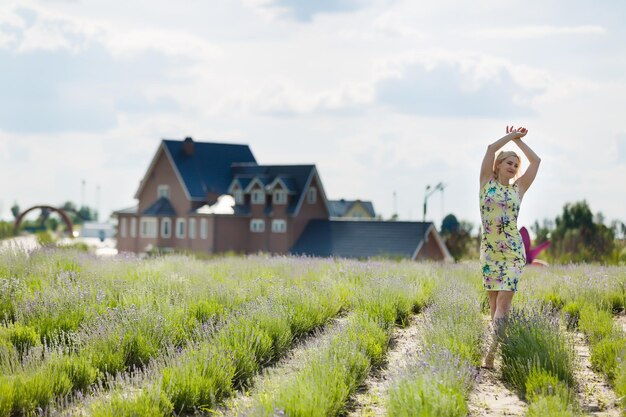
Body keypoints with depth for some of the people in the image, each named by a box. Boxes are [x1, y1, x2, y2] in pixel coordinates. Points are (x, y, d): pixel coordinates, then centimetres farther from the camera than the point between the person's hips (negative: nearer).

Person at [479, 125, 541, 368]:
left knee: (504, 300, -11)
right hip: (489, 250, 0)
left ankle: (491, 354, -17)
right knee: (494, 301, 4)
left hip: (513, 250, 0)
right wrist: (510, 136, 9)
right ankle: (497, 345, 9)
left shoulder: (518, 188, 9)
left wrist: (518, 140, 15)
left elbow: (536, 161, 8)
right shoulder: (487, 183, 6)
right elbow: (491, 148, -2)